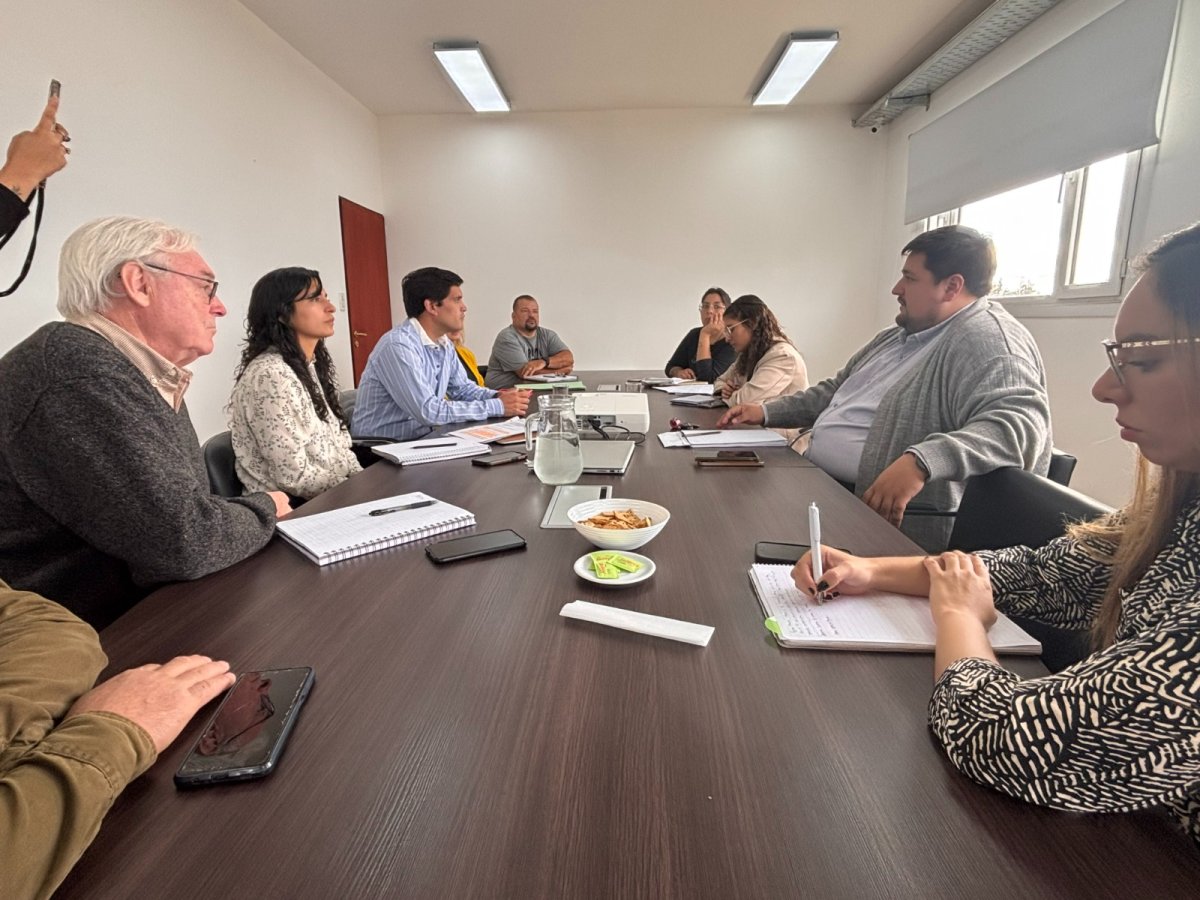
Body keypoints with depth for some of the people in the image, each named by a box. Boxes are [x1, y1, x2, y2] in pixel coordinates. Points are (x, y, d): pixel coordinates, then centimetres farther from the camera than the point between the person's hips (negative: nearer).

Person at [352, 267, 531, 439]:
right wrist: (497, 407, -22)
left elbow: (461, 388, 14)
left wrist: (498, 396, -6)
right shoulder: (398, 346, -22)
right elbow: (429, 412, -26)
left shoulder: (443, 342, 4)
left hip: (420, 439, 8)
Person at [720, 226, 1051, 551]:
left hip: (887, 518, -9)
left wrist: (922, 461, -45)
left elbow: (1020, 422, -30)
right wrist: (768, 411, 17)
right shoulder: (899, 335, 18)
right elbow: (837, 391, 27)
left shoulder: (988, 340, -13)